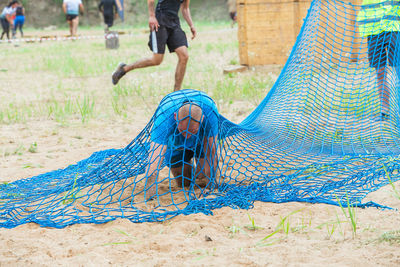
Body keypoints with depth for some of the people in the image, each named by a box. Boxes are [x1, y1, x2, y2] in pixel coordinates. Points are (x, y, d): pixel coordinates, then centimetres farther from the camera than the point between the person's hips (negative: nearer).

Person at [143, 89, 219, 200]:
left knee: (205, 181, -14)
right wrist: (150, 195, -59)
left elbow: (211, 152, -31)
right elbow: (154, 161, -52)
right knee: (183, 184, 5)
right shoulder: (164, 117, -47)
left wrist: (210, 183, -30)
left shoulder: (210, 112, -43)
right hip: (174, 141, 0)